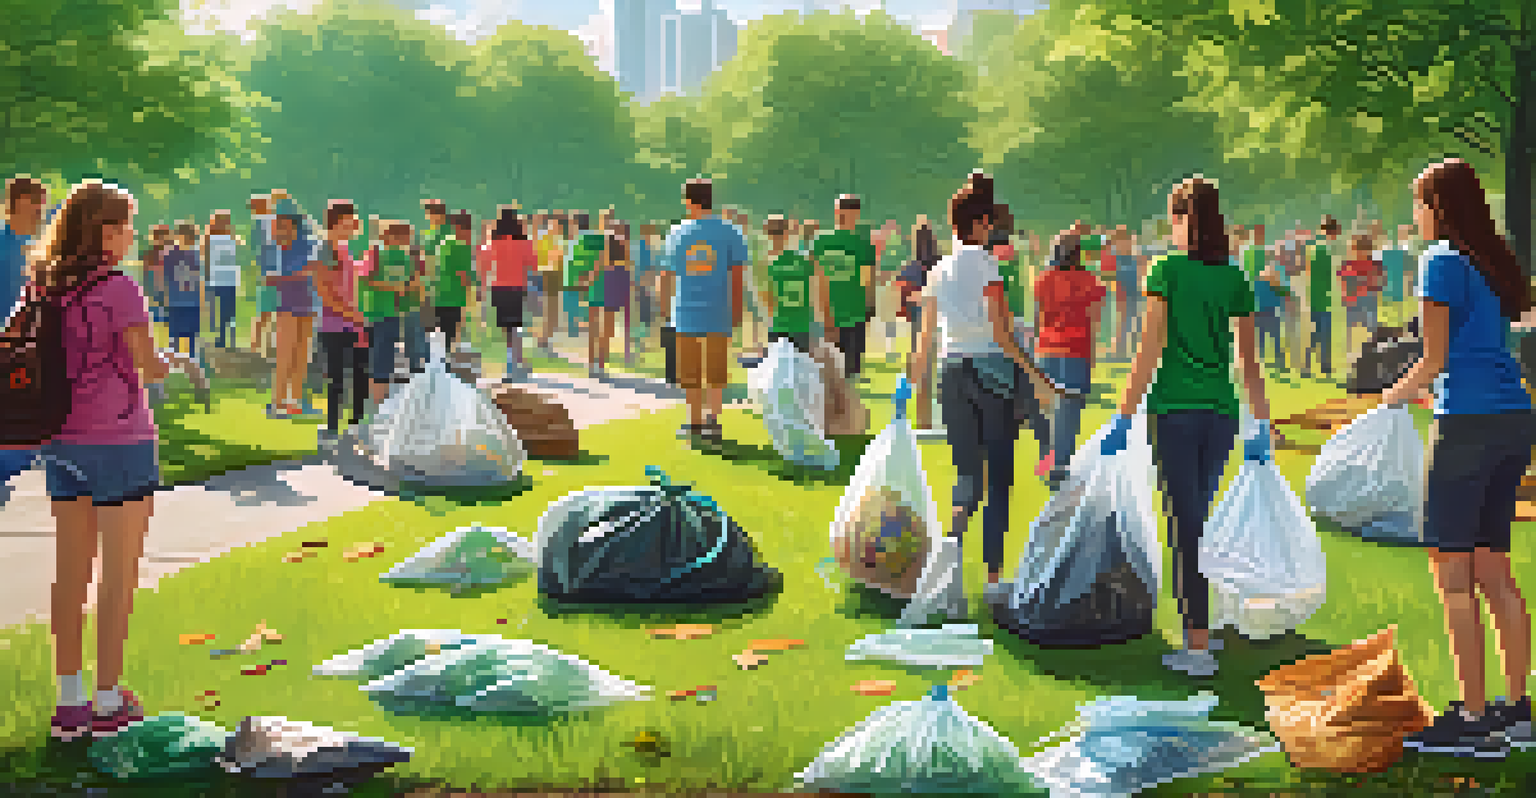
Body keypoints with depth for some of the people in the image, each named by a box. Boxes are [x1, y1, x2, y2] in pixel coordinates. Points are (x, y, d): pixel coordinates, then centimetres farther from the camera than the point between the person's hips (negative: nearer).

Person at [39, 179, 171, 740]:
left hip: (63, 444, 7)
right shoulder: (119, 290, -15)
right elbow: (150, 367, -13)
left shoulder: (48, 288, 5)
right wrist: (171, 363, 8)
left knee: (71, 573, 11)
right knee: (120, 577, 4)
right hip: (119, 442, -6)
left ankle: (70, 700, 16)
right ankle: (108, 701, 9)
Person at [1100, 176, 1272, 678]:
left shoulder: (1167, 271, -5)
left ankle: (1200, 647, -3)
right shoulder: (1235, 280, 7)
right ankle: (1192, 640, 21)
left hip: (1175, 408, -4)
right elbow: (1248, 363, 9)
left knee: (1186, 526, -2)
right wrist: (1263, 428, 17)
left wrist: (1124, 418, -6)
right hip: (1221, 411, 5)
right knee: (1196, 522, 16)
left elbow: (1150, 353, -9)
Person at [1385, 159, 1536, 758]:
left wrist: (1394, 396, 7)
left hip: (1469, 423, -8)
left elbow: (1435, 360, -10)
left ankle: (1471, 718, -5)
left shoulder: (1442, 263, -7)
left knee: (1452, 574, -5)